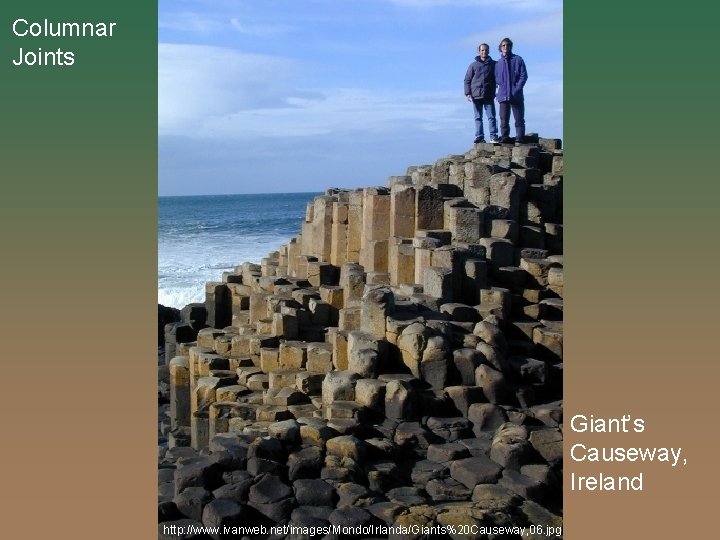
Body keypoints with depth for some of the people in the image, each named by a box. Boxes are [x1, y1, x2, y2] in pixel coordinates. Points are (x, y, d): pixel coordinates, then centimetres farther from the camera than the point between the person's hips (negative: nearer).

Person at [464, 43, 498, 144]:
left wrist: (494, 92, 1)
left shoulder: (494, 64, 9)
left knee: (491, 117, -5)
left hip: (489, 96, -1)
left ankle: (493, 136, -4)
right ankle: (479, 137, 5)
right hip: (476, 95, 1)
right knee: (478, 117, 3)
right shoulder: (473, 65, 9)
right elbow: (467, 80, 8)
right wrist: (468, 93, -3)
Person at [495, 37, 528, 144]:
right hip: (503, 95, 2)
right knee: (504, 119, 1)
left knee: (519, 119, -2)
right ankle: (504, 138, 3)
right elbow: (496, 78, 14)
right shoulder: (498, 63, 14)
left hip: (516, 95, -2)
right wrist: (502, 87, -4)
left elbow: (524, 75, 0)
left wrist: (517, 89, -10)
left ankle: (520, 138, -2)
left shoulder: (518, 59, 6)